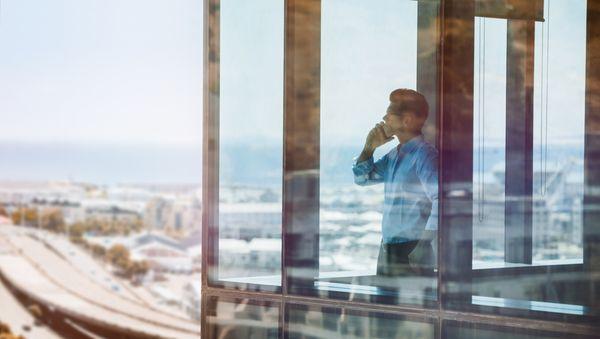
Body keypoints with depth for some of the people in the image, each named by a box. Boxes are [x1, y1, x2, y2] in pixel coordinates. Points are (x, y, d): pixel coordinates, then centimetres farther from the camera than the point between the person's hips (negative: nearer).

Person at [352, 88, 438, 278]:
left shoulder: (424, 154, -14)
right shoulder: (394, 155, 13)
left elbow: (441, 199, -24)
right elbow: (361, 179, 24)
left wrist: (423, 243, -22)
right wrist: (369, 148, 8)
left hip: (411, 253, -9)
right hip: (387, 249, 9)